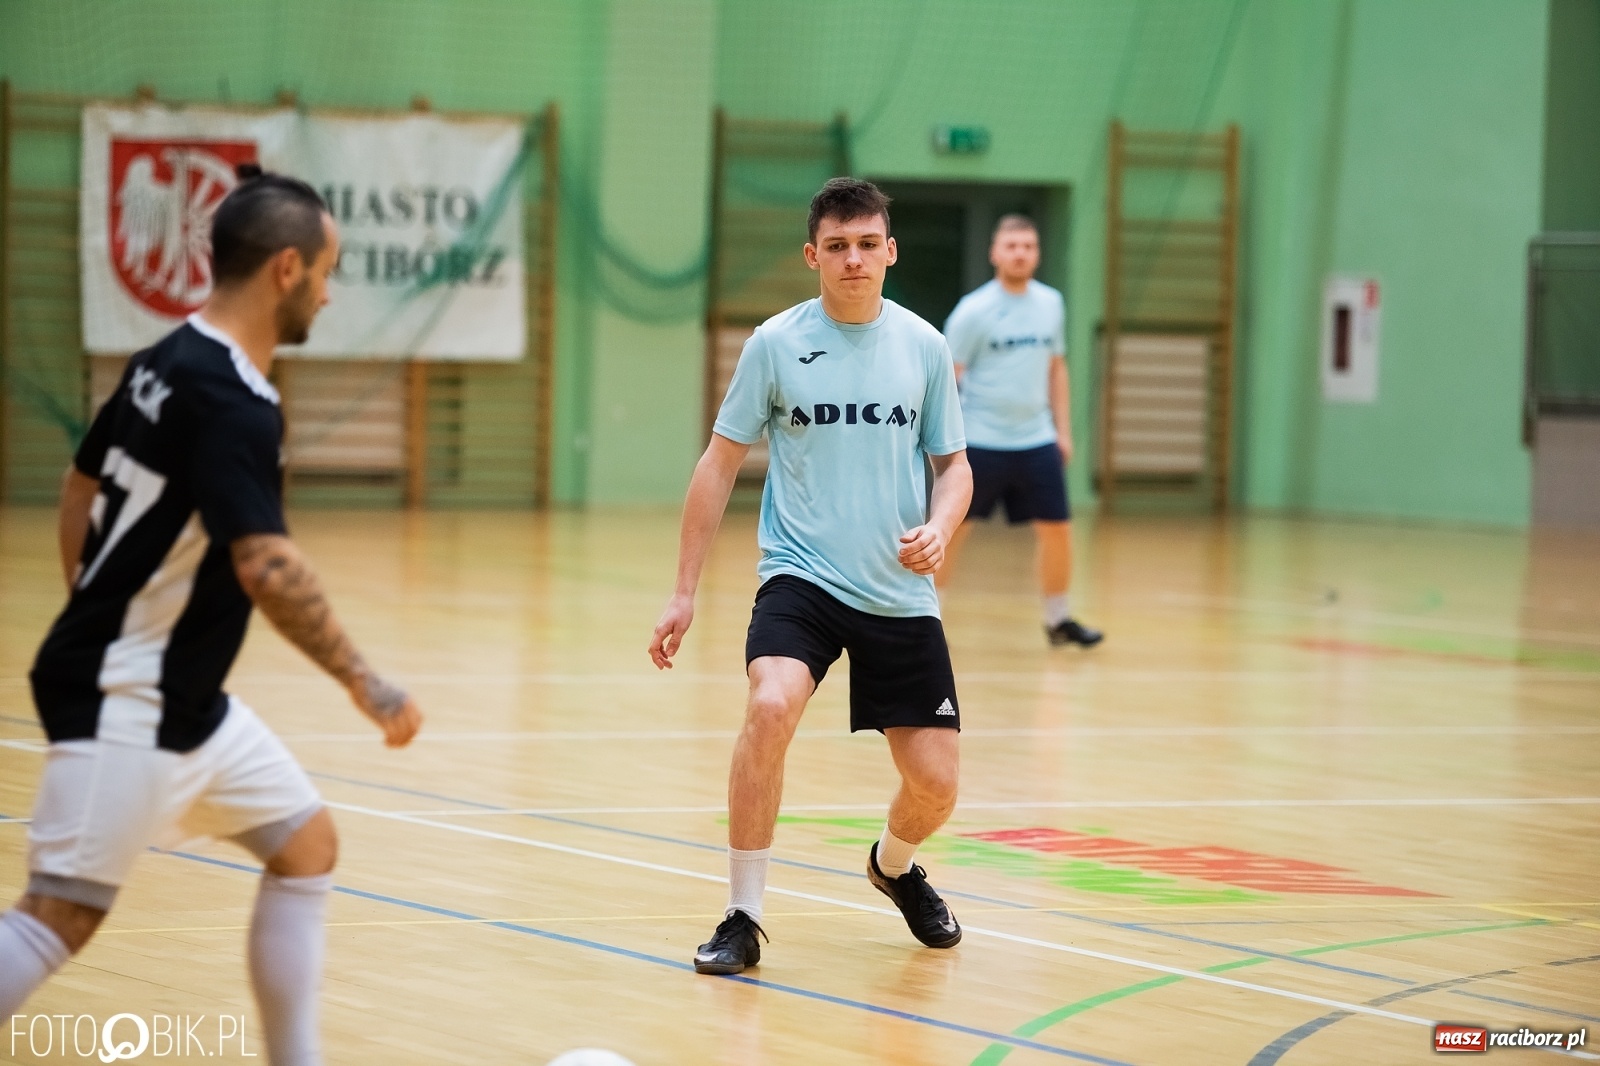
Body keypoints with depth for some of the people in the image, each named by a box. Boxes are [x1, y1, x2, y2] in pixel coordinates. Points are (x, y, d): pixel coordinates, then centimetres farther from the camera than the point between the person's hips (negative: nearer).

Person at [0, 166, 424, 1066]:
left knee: (308, 843, 13)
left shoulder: (169, 362, 8)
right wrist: (366, 686, -25)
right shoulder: (232, 399, -21)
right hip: (127, 702, -10)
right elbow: (265, 566, -31)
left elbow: (80, 494, 18)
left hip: (187, 701, 10)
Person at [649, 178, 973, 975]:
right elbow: (720, 465, 2)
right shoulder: (775, 344, -3)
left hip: (901, 594, 2)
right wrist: (684, 592, 0)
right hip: (802, 577, -2)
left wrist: (940, 528, -13)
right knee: (771, 707, -31)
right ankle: (743, 916, -17)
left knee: (934, 784, 1)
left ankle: (894, 865, 39)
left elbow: (954, 463, 10)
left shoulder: (923, 347, 2)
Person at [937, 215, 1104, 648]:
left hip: (1035, 440, 4)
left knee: (1056, 530, 3)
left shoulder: (1051, 303, 7)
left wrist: (1063, 429, 14)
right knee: (950, 531, -2)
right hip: (979, 441, -4)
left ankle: (1058, 619, 19)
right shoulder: (973, 311, -9)